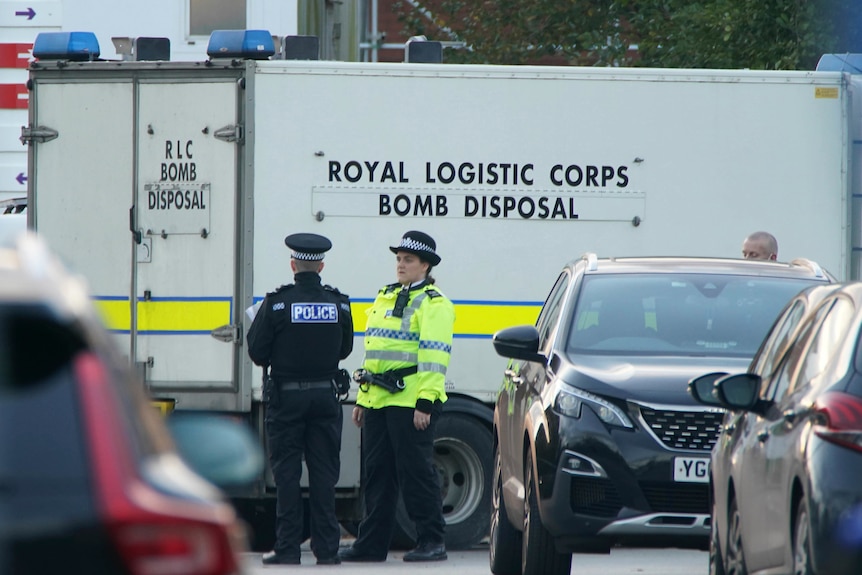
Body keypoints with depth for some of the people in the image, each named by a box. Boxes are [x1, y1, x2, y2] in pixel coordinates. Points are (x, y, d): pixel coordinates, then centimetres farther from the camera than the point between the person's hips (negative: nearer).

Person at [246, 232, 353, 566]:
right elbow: (344, 350, 10)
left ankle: (287, 548, 0)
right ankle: (327, 548, 6)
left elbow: (257, 353, -8)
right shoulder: (338, 303, 0)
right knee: (324, 474, 7)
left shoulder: (277, 303, -10)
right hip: (325, 396, 3)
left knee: (286, 474, 2)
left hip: (286, 397, -3)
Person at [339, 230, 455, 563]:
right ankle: (372, 544, 14)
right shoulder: (385, 299, 20)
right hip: (378, 400, 8)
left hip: (411, 402, -8)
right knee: (377, 473, 10)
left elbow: (433, 356, -14)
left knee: (416, 472, -7)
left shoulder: (432, 304, -7)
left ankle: (431, 541, -1)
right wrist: (362, 399, 21)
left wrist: (425, 403, -21)